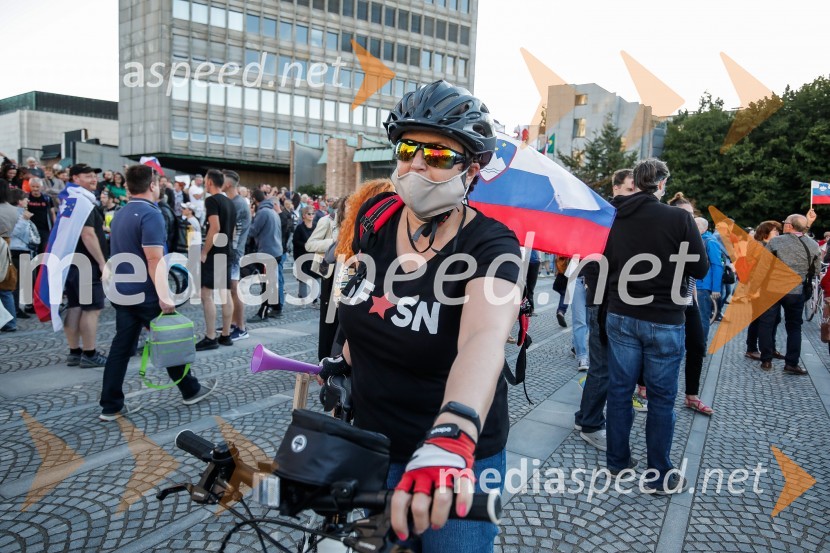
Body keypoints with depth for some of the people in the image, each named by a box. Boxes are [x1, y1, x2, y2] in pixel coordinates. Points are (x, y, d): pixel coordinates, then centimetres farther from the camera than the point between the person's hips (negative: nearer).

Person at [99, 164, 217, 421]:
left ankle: (111, 406, 12)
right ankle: (191, 390, 22)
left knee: (121, 347, 9)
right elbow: (154, 259, -24)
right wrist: (164, 296, -24)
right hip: (145, 294, -8)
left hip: (122, 292, 8)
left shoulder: (121, 214, 12)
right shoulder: (150, 214, -17)